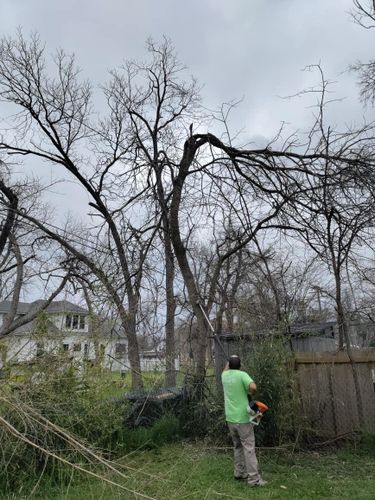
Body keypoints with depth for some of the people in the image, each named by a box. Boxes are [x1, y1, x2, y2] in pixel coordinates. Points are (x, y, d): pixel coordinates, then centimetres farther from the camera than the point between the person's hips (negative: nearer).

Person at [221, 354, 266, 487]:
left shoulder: (225, 375, 5)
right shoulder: (242, 375, -13)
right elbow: (253, 387, -28)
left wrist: (229, 361, 35)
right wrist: (250, 393, -9)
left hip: (230, 418, 6)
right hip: (242, 418, -6)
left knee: (237, 446, 19)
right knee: (249, 447, 0)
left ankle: (239, 473, 25)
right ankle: (254, 478, 3)